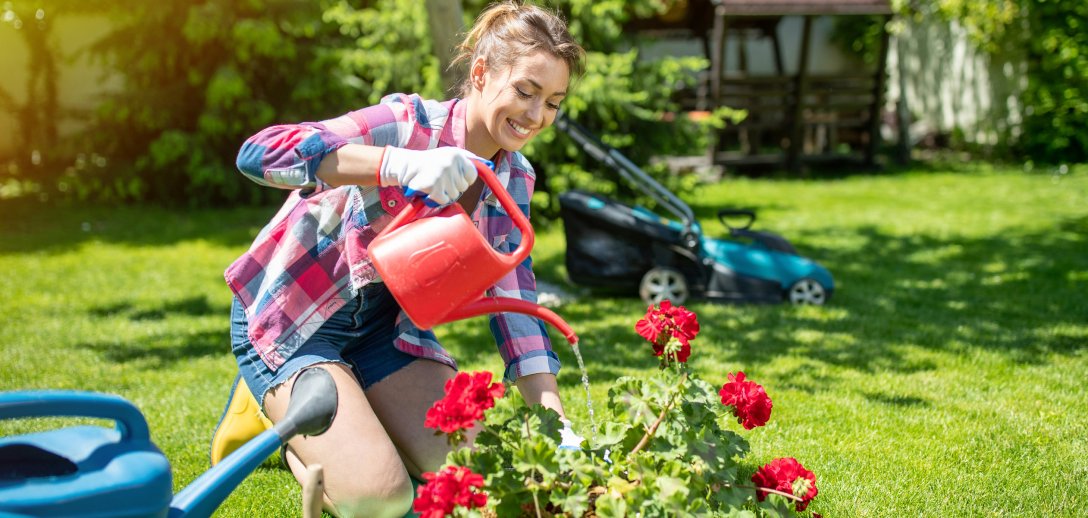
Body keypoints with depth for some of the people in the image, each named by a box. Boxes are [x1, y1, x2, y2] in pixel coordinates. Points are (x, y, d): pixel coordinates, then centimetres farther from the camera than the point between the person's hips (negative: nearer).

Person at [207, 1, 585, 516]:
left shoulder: (514, 179, -2)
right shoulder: (411, 123, -24)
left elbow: (513, 297, -5)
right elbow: (259, 154, -38)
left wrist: (556, 421, -19)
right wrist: (401, 165, -51)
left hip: (384, 320, 7)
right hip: (291, 314, -7)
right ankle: (271, 408, 8)